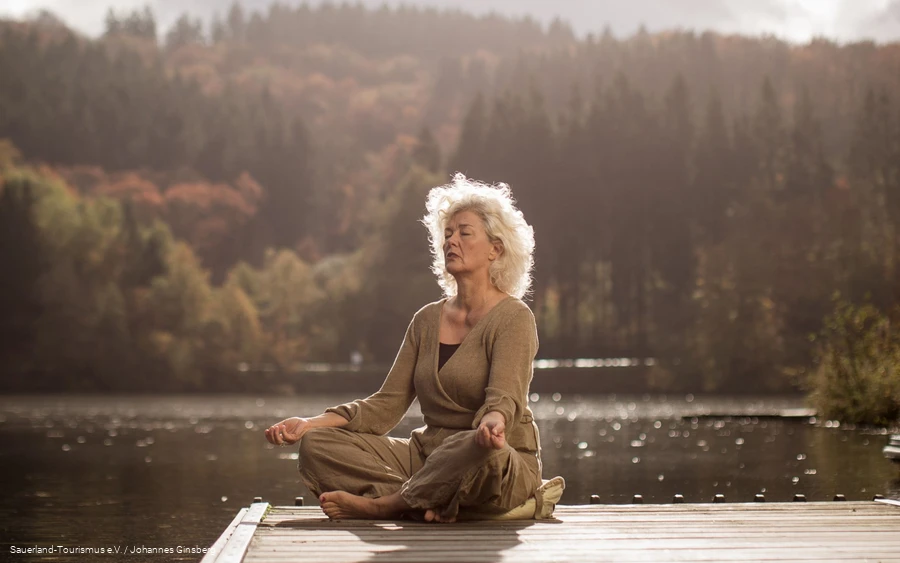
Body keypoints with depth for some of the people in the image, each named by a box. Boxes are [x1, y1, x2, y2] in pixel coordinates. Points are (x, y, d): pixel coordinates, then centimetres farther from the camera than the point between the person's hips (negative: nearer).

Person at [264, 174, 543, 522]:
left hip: (504, 470, -6)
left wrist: (493, 424, -48)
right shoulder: (428, 320, 12)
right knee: (318, 445, -11)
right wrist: (310, 424, -6)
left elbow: (504, 397, -23)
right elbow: (386, 405, 7)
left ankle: (382, 504, -21)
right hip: (428, 453, 6)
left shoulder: (513, 318, -7)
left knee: (477, 451, -42)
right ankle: (429, 503, -25)